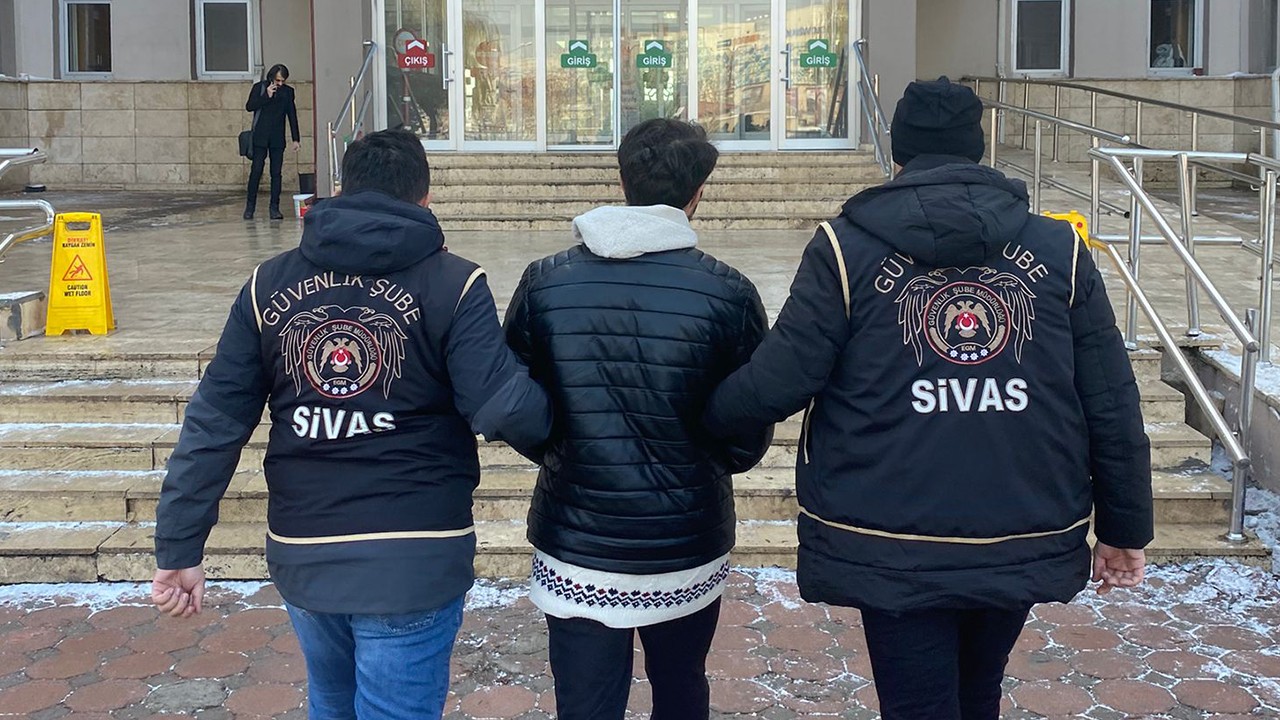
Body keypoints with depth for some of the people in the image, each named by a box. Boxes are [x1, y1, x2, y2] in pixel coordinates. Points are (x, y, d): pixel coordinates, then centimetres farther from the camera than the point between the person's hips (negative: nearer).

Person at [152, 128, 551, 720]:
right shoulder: (450, 284, -9)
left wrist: (179, 549, 4)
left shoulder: (269, 284, 2)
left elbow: (214, 424, 0)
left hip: (302, 554, 4)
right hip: (411, 561, -4)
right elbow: (505, 408, -18)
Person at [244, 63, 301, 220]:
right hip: (260, 137, -2)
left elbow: (292, 116, 9)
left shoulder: (288, 91, 7)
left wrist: (296, 139, 5)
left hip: (278, 138, 2)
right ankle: (250, 206, 3)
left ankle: (274, 208, 2)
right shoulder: (259, 88, 2)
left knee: (276, 173, -1)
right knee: (256, 171, -5)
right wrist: (267, 96, -15)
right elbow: (249, 106, -7)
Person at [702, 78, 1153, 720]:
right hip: (1025, 545, 4)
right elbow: (1113, 412, 1)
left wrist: (701, 413, 10)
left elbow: (776, 384, -10)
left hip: (894, 552, -3)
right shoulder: (1059, 250, 2)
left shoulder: (845, 248, -6)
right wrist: (1124, 529, 12)